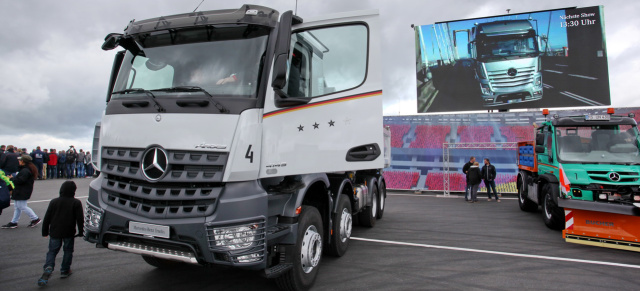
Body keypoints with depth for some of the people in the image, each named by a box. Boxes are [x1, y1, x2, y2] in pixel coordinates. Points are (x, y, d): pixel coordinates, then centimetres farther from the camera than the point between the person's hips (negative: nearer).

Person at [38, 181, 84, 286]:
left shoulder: (54, 202, 1)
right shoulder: (76, 203, -6)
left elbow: (47, 218, 5)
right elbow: (80, 219, -5)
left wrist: (45, 231, 15)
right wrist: (81, 231, 5)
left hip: (55, 232, 2)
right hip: (69, 233, -2)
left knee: (52, 251, 11)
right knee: (68, 250, 13)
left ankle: (48, 268, -12)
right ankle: (65, 271, 15)